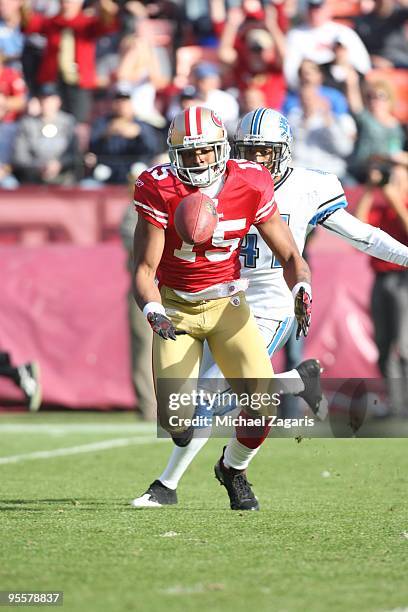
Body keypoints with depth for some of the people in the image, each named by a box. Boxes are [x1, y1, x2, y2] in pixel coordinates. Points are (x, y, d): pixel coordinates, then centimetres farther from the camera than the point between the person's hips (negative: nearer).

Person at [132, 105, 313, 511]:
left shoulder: (249, 186, -12)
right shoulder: (161, 191, -17)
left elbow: (289, 256, -4)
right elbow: (144, 268, -14)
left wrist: (302, 294, -24)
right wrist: (154, 314, -33)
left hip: (226, 304, 2)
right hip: (176, 307, -2)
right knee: (176, 420, -13)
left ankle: (232, 467, 17)